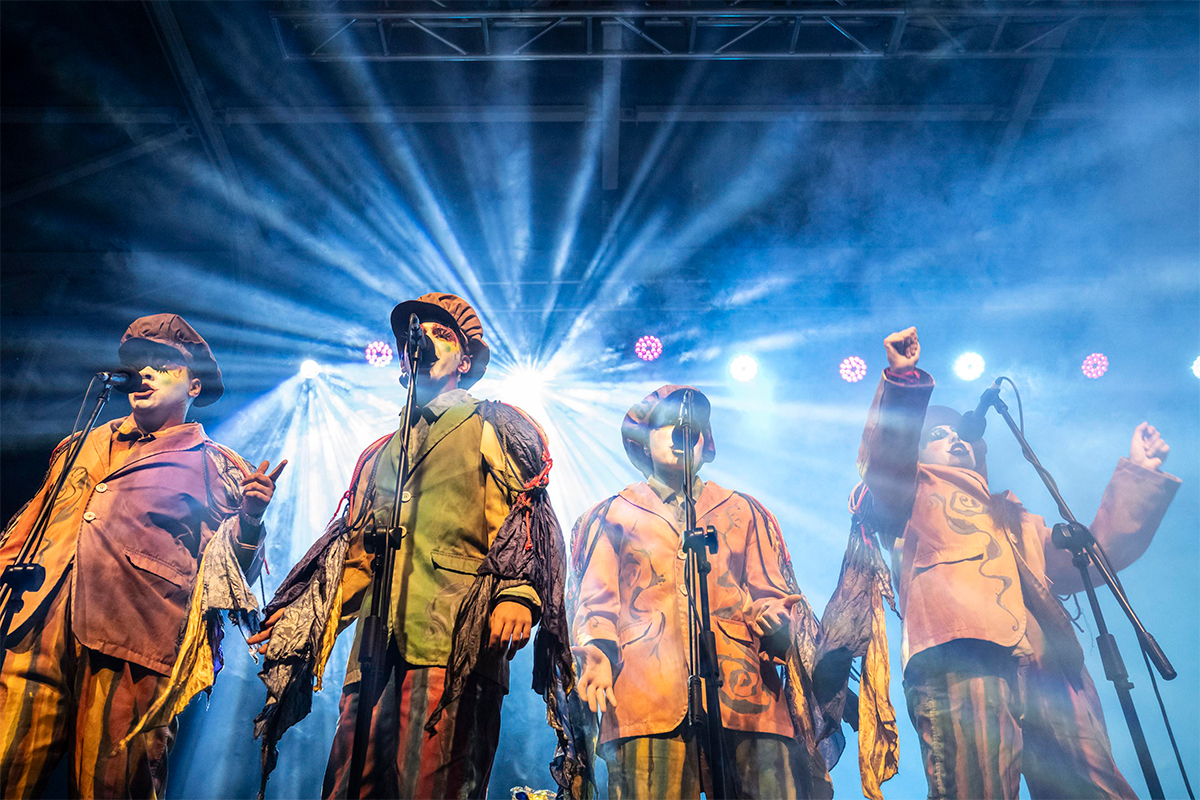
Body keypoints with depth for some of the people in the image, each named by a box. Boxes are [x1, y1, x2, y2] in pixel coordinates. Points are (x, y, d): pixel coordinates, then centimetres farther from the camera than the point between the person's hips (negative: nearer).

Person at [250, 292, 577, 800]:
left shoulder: (492, 429, 11)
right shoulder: (383, 452, 29)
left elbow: (524, 521, -2)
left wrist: (517, 595, -19)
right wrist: (303, 615, 18)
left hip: (454, 644, -5)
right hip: (376, 648, 6)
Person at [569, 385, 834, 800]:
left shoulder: (742, 512, 25)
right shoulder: (613, 515, 21)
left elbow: (771, 593, 18)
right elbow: (598, 601, 12)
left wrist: (774, 625, -5)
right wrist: (599, 652, -8)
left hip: (744, 695, 1)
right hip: (646, 697, -1)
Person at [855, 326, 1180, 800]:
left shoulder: (1016, 521, 39)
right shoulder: (914, 493, 24)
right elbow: (886, 462, 2)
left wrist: (1137, 476, 31)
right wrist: (903, 380, -12)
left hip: (1048, 672, 5)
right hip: (962, 655, -5)